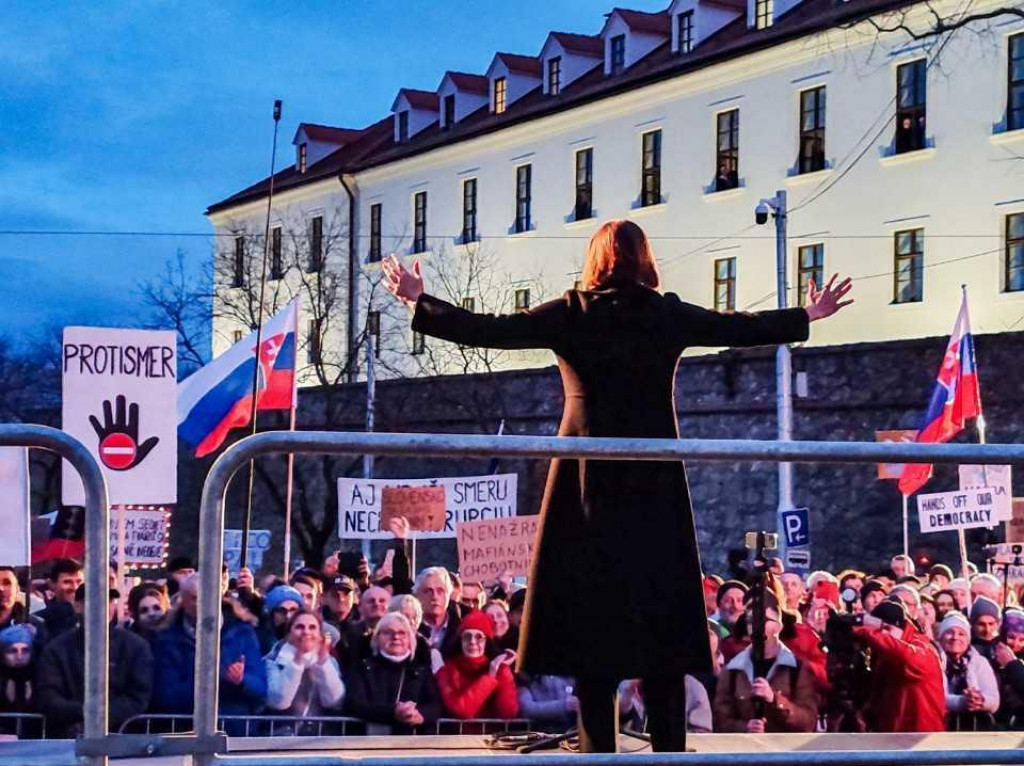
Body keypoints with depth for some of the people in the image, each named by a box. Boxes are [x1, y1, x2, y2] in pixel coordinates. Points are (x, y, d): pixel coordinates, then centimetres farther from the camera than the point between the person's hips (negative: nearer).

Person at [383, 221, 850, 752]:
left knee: (591, 618, 2)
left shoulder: (570, 314, -1)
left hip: (588, 484, -1)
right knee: (659, 621, 5)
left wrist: (419, 302, 11)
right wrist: (810, 315, 27)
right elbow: (744, 328, 12)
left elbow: (486, 330, -2)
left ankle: (599, 749, 0)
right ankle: (669, 747, 4)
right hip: (655, 486, 1)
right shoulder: (669, 315, 2)